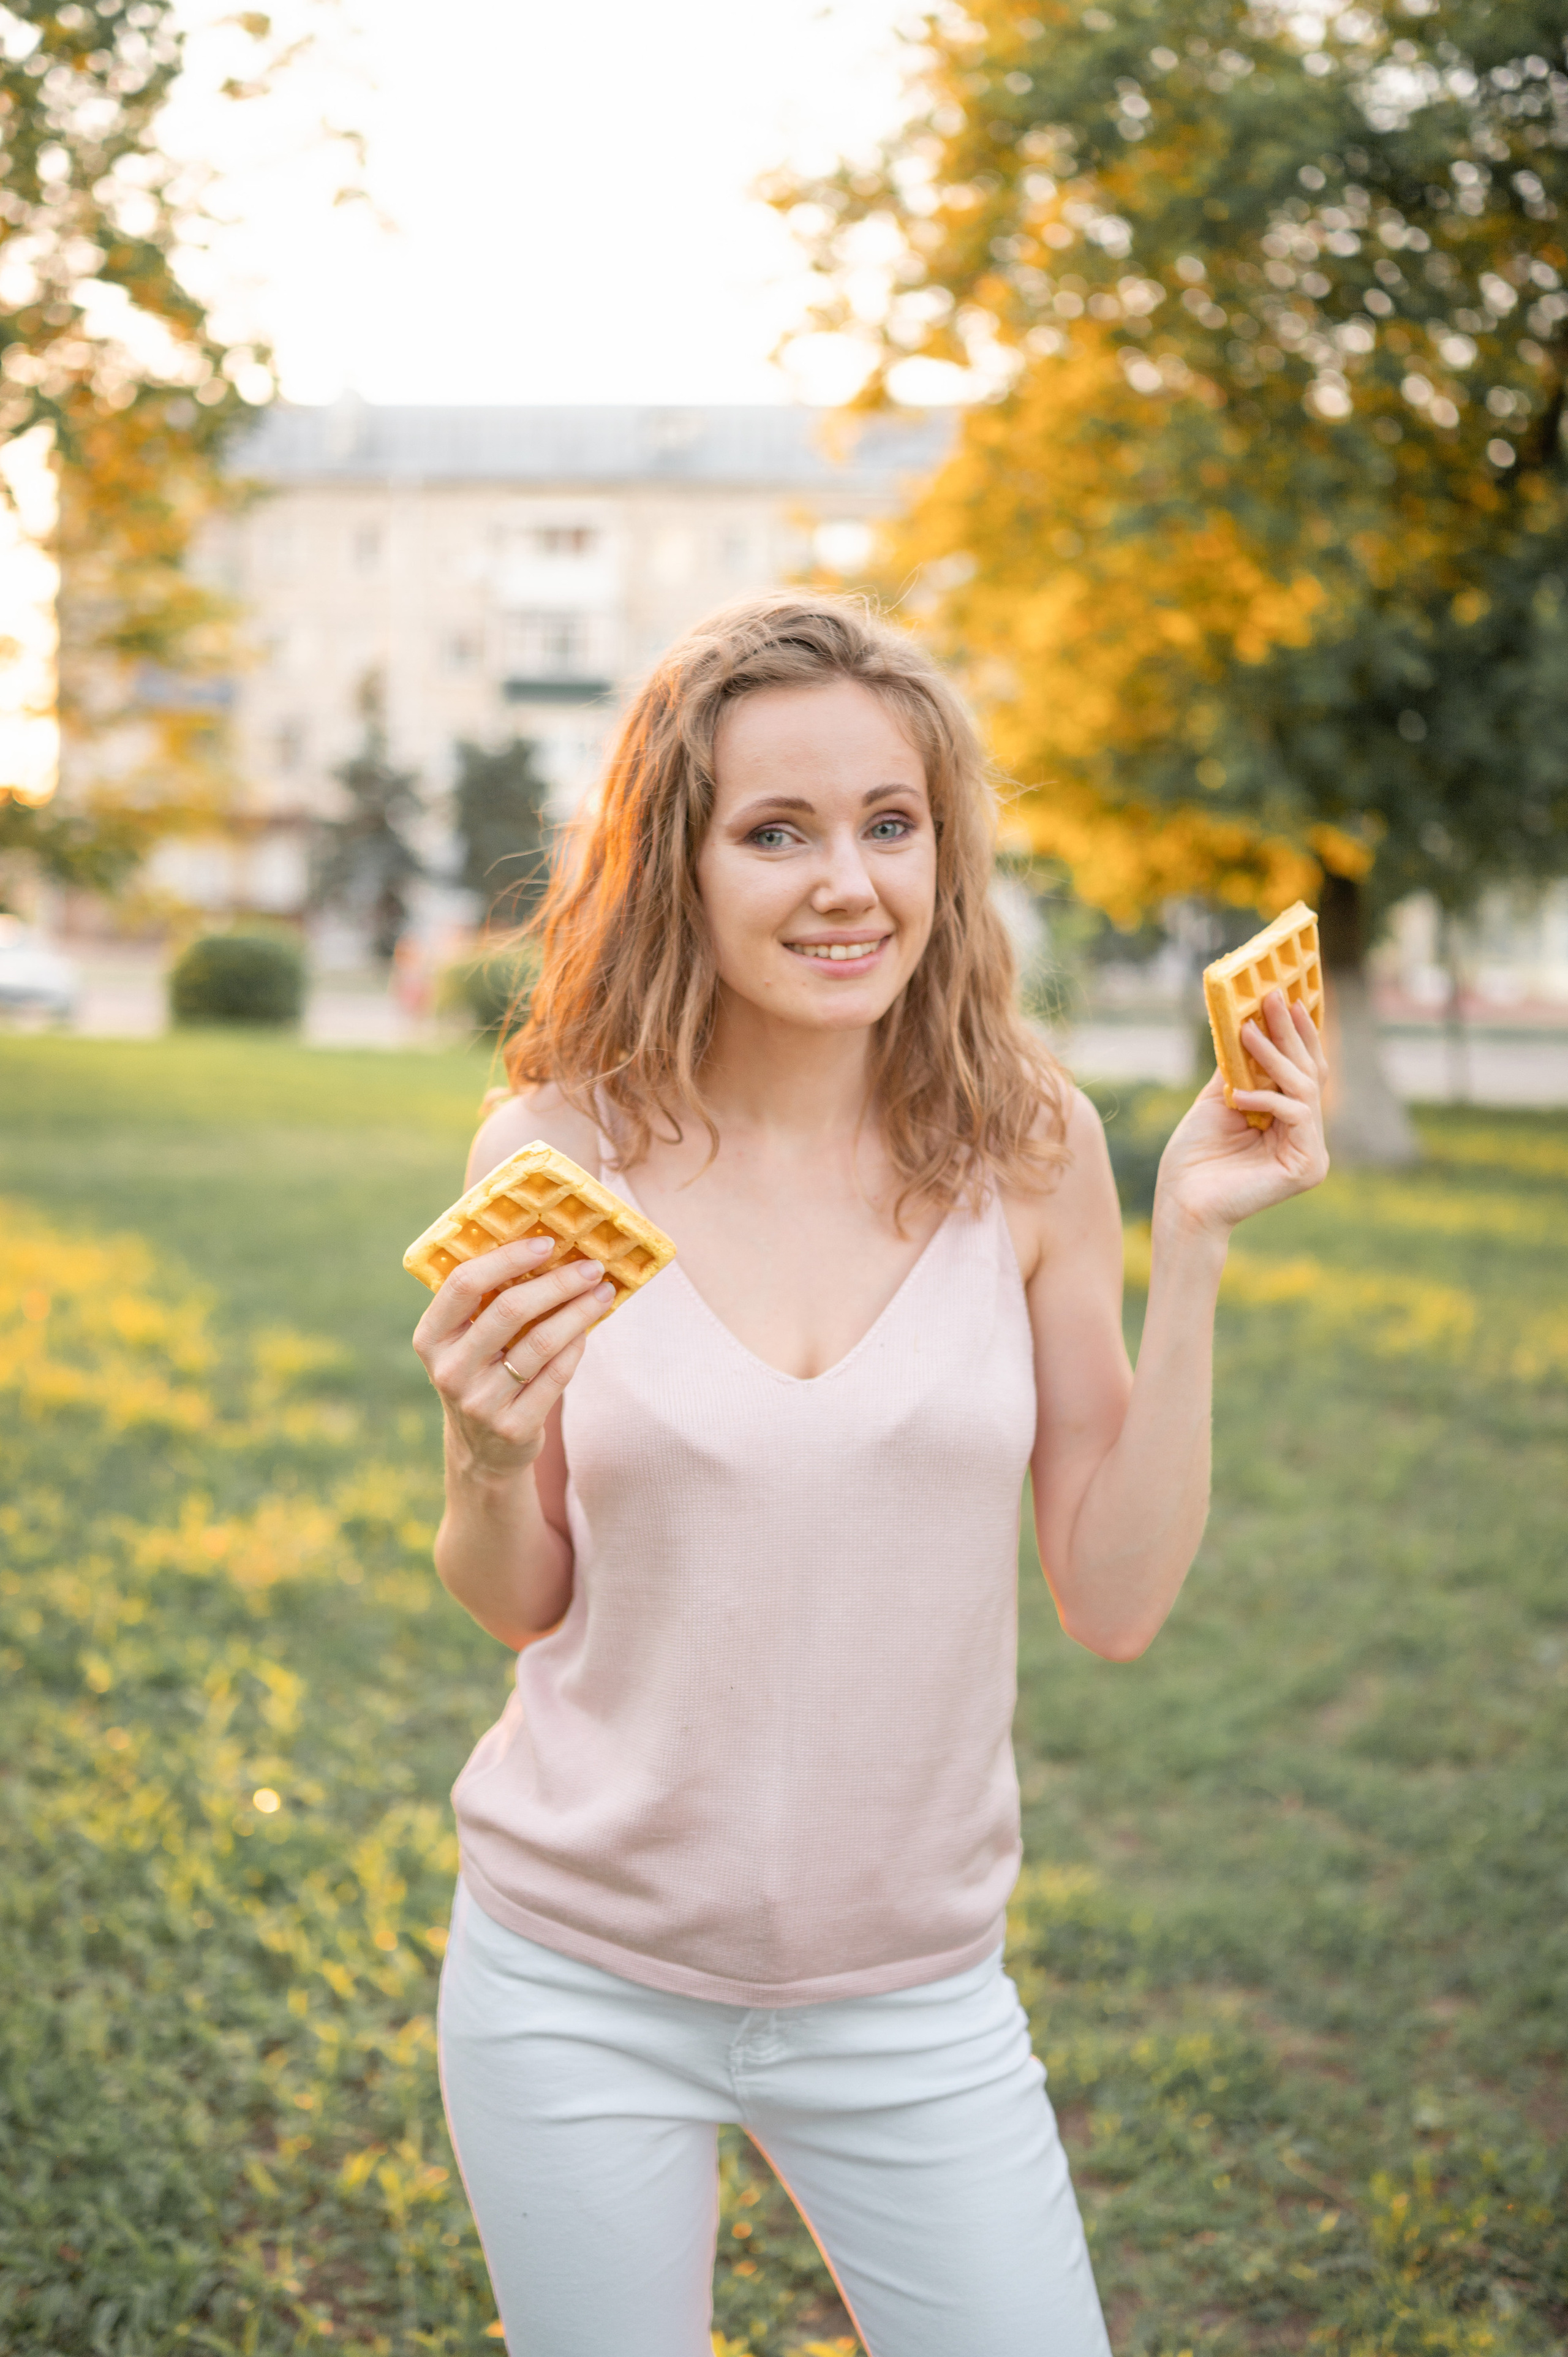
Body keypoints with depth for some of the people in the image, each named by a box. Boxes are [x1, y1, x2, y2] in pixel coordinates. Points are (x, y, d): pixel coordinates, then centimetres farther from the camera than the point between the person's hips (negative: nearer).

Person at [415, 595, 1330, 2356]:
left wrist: (1193, 1245, -12)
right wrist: (488, 1457, -21)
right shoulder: (559, 1152, -10)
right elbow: (519, 1605, 0)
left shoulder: (1024, 1149, -8)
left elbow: (1116, 1602, -5)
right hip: (581, 1986, -1)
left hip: (915, 1993, 1)